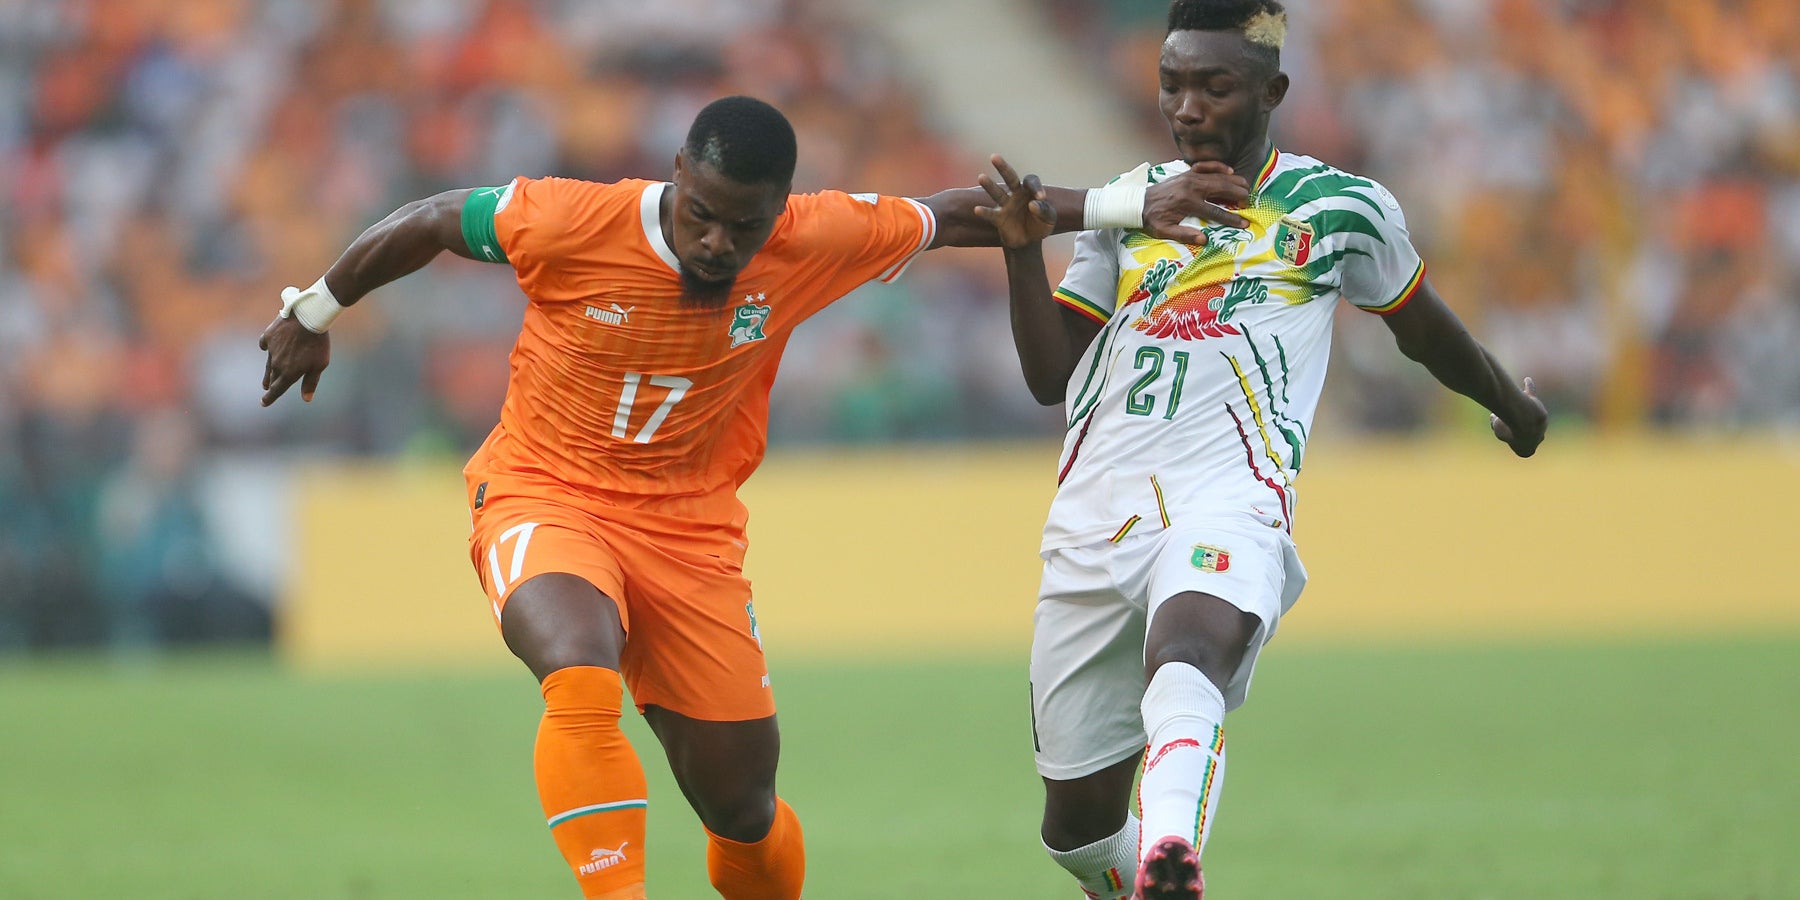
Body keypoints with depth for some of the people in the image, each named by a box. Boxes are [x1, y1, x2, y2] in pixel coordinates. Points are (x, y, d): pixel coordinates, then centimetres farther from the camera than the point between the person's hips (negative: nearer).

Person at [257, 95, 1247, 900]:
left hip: (690, 531, 3)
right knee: (582, 682, -36)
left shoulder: (810, 243, -11)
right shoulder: (570, 224, -19)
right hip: (543, 500, -3)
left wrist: (1136, 204, 1)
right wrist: (311, 313, 9)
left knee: (744, 807, 5)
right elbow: (432, 222, -3)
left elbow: (955, 215, 3)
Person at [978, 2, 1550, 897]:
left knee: (1182, 663, -40)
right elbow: (1051, 376, 18)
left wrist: (1511, 403, 46)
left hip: (1228, 497, -5)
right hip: (1094, 518, 5)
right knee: (1077, 823, 4)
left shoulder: (1337, 208, 11)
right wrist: (1023, 250, 3)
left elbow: (1420, 325, 30)